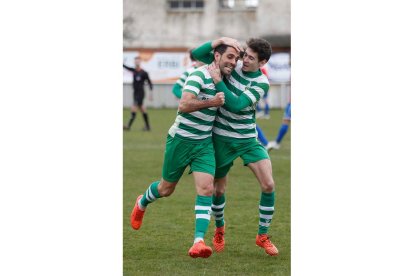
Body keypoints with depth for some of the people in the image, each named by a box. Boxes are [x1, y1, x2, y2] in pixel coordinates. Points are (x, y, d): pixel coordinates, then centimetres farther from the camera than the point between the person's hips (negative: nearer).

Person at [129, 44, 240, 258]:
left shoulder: (221, 79, 5)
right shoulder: (200, 75, -20)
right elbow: (183, 105, -32)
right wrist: (211, 102, -32)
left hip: (204, 143, 6)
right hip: (181, 140, -6)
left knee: (206, 188, -14)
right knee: (166, 189, 12)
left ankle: (199, 241, -19)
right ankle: (142, 203, 46)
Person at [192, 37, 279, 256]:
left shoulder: (261, 83, -12)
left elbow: (236, 105, -25)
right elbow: (198, 54, -2)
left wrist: (218, 81, -28)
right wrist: (221, 40, -16)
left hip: (247, 139, -1)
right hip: (221, 138, 2)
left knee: (268, 185, -13)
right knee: (218, 189, 7)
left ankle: (262, 236, 3)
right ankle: (219, 230, 34)